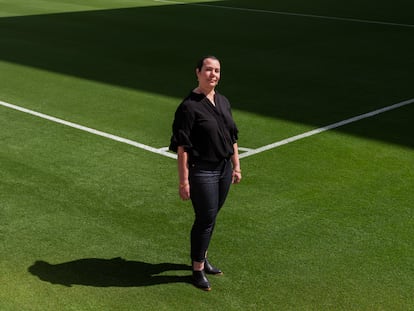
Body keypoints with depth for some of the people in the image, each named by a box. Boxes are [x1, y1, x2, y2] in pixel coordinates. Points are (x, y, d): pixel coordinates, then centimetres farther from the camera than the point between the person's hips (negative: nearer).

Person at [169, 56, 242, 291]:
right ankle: (198, 269, 17)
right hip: (202, 172, -7)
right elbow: (182, 146, -16)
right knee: (206, 219, 0)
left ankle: (201, 257, 36)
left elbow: (233, 137, 16)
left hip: (224, 169, 7)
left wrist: (236, 166, 14)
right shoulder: (189, 106, -15)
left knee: (210, 216, 17)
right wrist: (183, 181, -17)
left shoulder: (223, 102, 8)